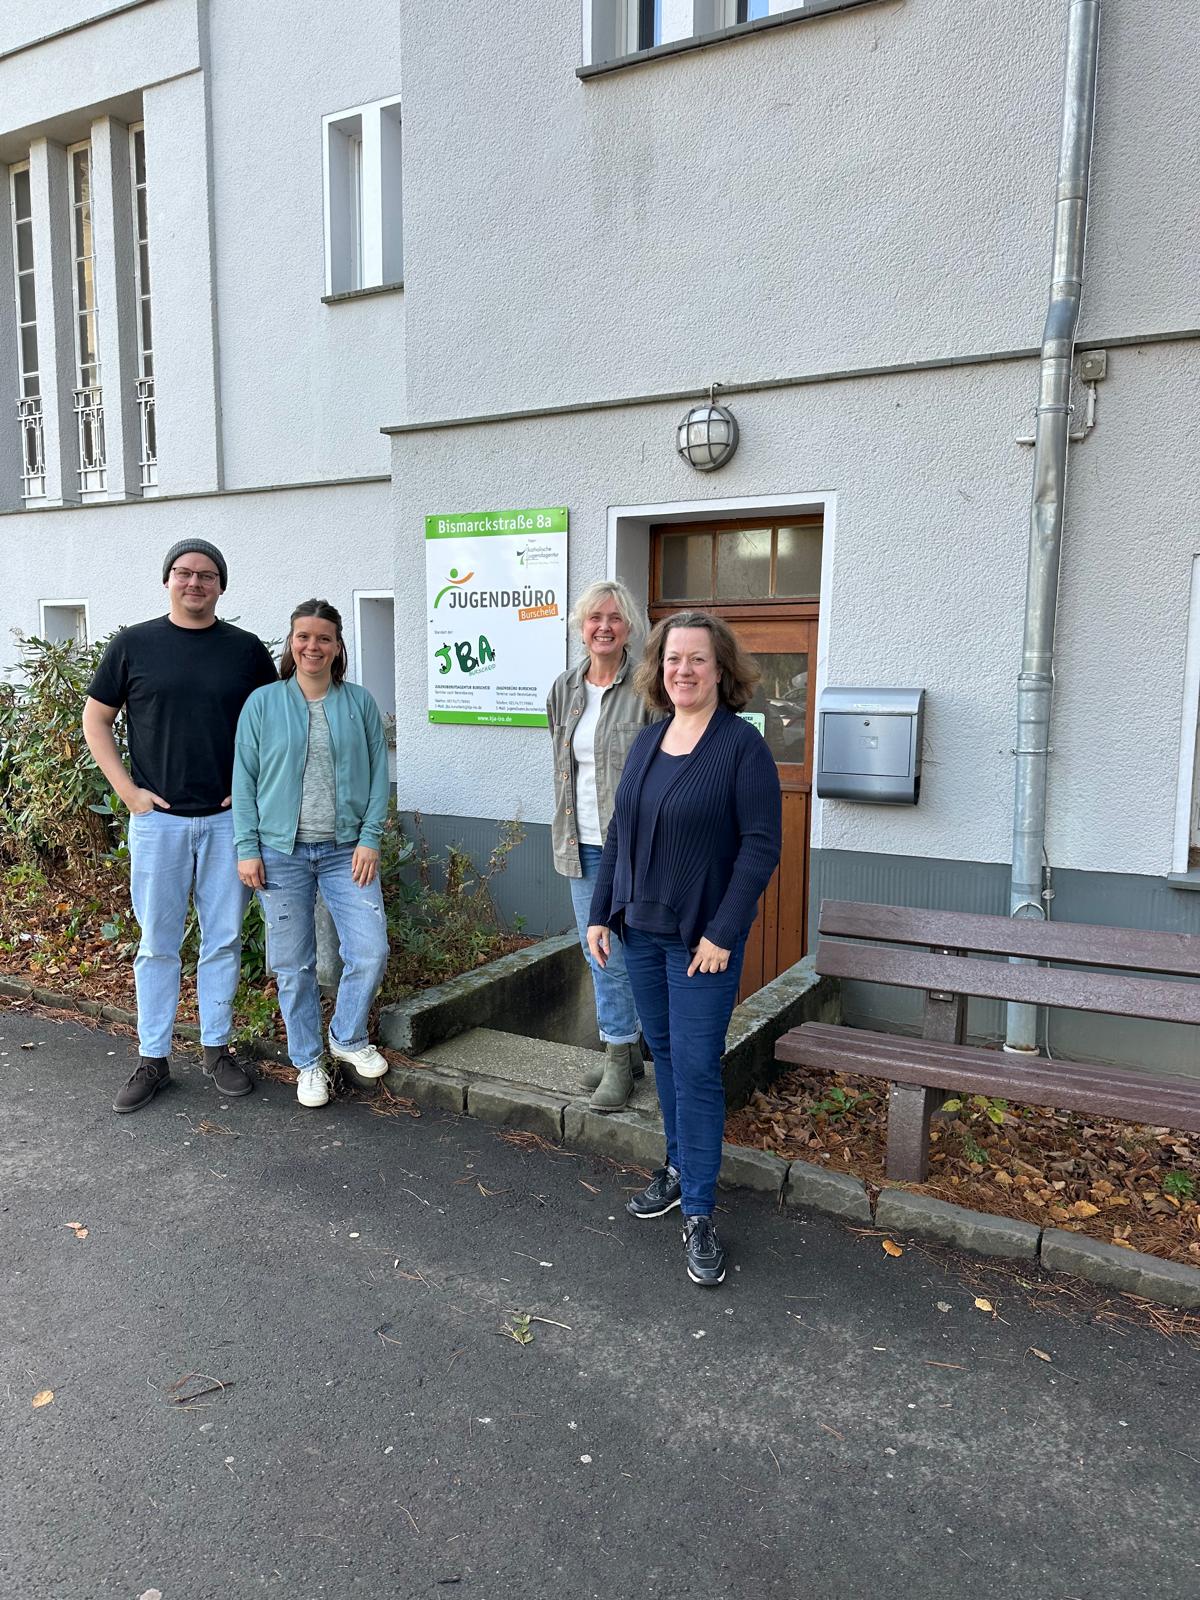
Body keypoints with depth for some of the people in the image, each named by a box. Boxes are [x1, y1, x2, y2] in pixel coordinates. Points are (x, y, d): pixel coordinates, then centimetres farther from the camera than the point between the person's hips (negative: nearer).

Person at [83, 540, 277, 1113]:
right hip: (157, 818, -1)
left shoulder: (247, 650, 4)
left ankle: (216, 1049, 23)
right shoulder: (133, 644, 3)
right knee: (157, 943, 7)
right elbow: (95, 719, 8)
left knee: (224, 940, 8)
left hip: (228, 819, 1)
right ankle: (153, 1059, 19)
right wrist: (126, 788, -2)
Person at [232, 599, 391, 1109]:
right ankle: (309, 1062, 24)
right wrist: (247, 848, -4)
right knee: (294, 966, 7)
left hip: (346, 850, 1)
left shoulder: (360, 703, 4)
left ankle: (349, 1038, 23)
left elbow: (378, 775, 4)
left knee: (370, 952, -5)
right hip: (281, 851, 0)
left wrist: (370, 838, -5)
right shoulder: (262, 703, 2)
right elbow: (244, 781, 2)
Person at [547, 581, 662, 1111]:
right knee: (597, 952, 13)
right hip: (583, 843, 6)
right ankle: (625, 1053, 27)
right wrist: (566, 833, 17)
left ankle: (619, 1059, 14)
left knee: (617, 953, -3)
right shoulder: (565, 689, 9)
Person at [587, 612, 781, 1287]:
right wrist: (602, 913, 9)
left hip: (702, 936, -6)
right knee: (664, 1054, 16)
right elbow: (619, 833, 13)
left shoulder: (743, 745, -11)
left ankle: (699, 1214, 9)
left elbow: (762, 845, -14)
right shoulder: (648, 742, 8)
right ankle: (680, 1168, 35)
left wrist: (721, 932, -17)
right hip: (641, 928, 6)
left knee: (696, 1067, -3)